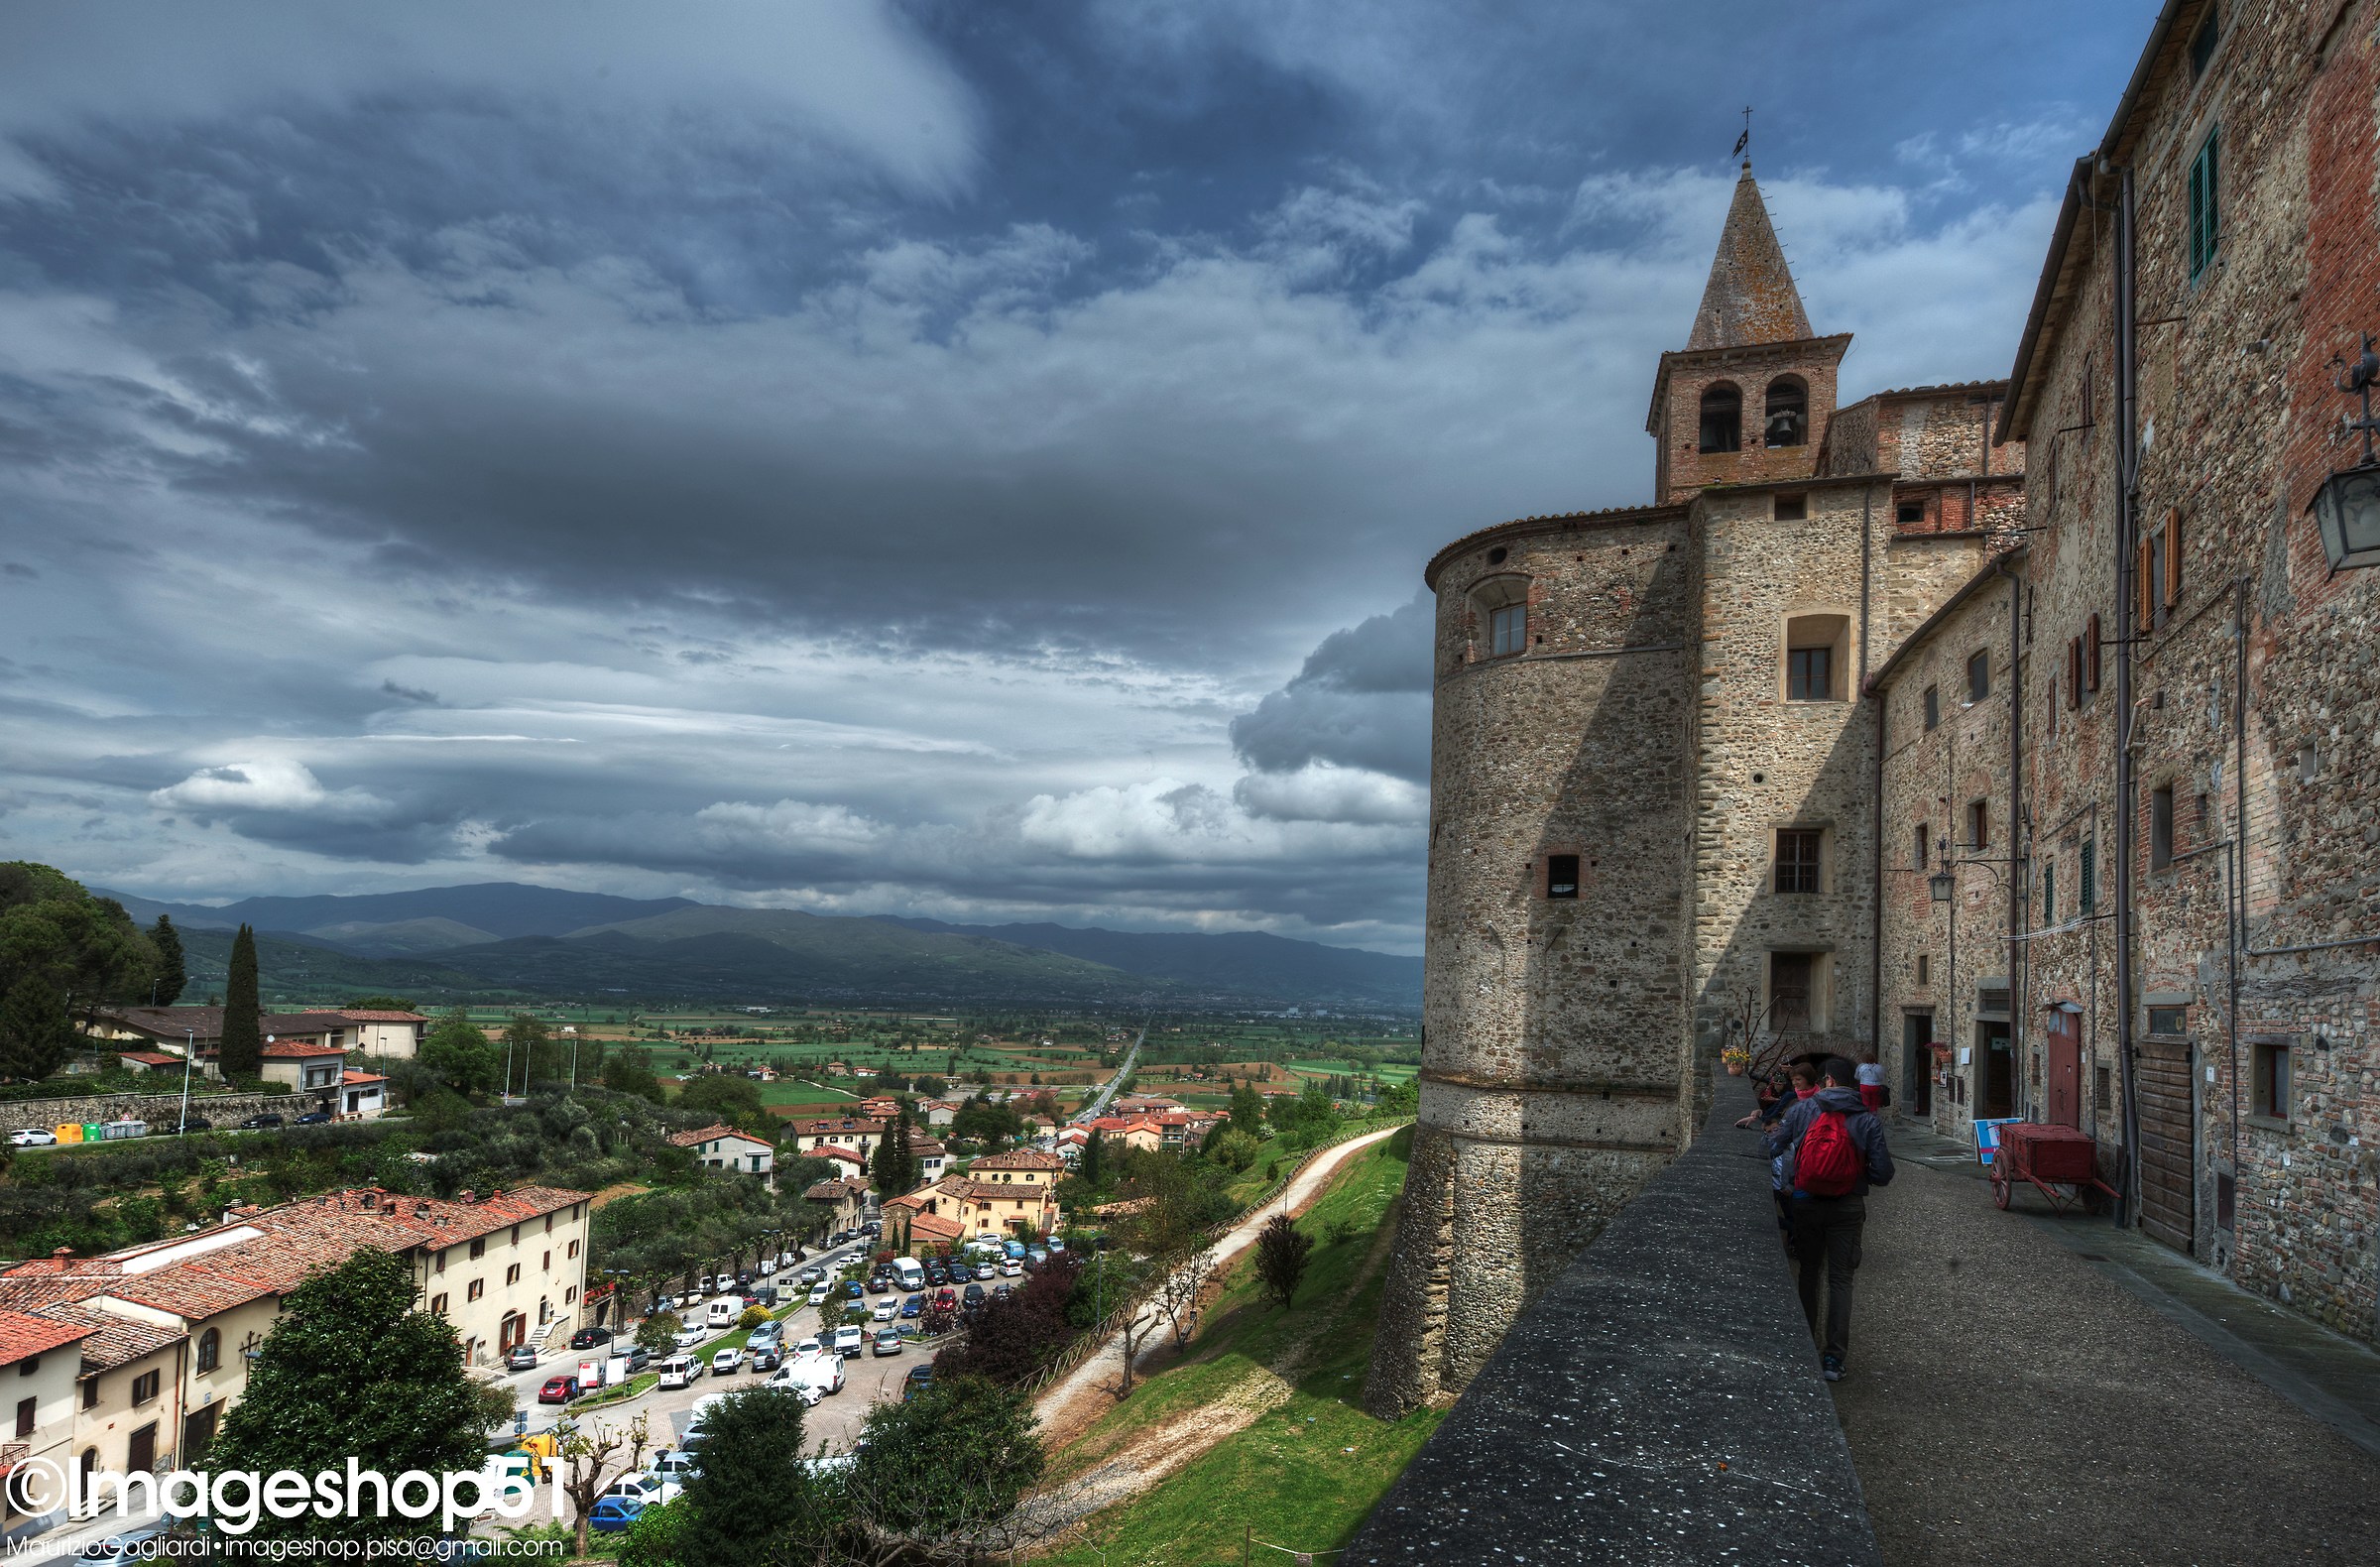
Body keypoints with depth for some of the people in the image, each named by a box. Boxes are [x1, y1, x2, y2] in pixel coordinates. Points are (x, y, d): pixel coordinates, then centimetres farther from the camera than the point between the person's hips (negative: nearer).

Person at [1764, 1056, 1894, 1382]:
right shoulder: (1868, 1120, -6)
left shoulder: (1801, 1111, -5)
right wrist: (1859, 1174, 12)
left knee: (1808, 1272, 16)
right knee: (1840, 1279, 6)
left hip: (1806, 1204, 1)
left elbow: (1771, 1149, -3)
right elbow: (1883, 1174, -8)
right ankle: (1834, 1358, 4)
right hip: (1848, 1208, -1)